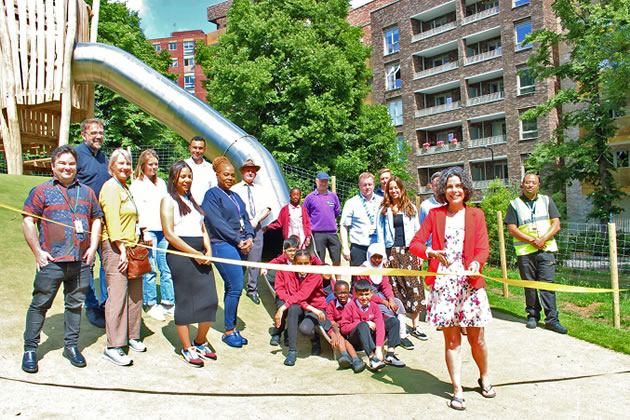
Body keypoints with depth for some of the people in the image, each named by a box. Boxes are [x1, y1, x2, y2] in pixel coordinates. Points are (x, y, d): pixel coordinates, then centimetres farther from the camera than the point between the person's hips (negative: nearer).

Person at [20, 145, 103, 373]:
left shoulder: (86, 192, 15)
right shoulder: (41, 191, 5)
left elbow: (96, 220, 18)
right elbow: (28, 221, 1)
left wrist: (93, 247, 7)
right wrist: (37, 251, -7)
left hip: (81, 261, 3)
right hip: (51, 261, -3)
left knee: (75, 304, 11)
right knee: (40, 304, 3)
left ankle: (71, 346, 23)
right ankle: (30, 349, 17)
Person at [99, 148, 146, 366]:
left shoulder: (125, 189, 21)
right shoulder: (111, 187, -8)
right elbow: (112, 221, -16)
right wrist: (122, 249, -19)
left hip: (130, 247, 9)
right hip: (115, 248, -9)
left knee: (135, 294, 12)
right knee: (117, 296, -9)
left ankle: (131, 337, 24)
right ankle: (113, 347, -3)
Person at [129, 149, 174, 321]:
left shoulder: (161, 183, 19)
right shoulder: (136, 184, 2)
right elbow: (138, 210, -4)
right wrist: (144, 231, -11)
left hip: (164, 230, 5)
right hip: (149, 231, -5)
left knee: (166, 269, 5)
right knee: (150, 270, -3)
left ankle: (167, 303, 12)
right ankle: (151, 305, 6)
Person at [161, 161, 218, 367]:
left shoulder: (192, 201, 22)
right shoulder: (168, 201, 0)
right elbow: (169, 234, -9)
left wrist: (208, 251, 2)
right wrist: (194, 253, -11)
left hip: (200, 255, 7)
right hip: (180, 254, -6)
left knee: (210, 300, 1)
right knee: (184, 301, 0)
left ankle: (200, 343, 20)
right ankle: (187, 349, 13)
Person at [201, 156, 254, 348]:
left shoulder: (235, 196, 19)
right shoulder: (212, 194, -4)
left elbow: (245, 219, 17)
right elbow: (217, 223, -13)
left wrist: (249, 237, -2)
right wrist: (239, 241, -13)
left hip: (241, 246, 7)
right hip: (223, 246, -7)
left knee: (233, 289, 11)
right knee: (235, 288, -9)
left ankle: (232, 329, 20)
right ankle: (229, 332, 4)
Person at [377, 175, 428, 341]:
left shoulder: (411, 208, 11)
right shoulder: (384, 210, 8)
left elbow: (417, 231, 10)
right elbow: (380, 234, 5)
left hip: (409, 251, 1)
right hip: (392, 251, -1)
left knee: (413, 286, -2)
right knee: (396, 288, 0)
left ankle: (415, 326, 6)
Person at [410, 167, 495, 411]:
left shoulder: (476, 215, 9)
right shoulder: (435, 215, 8)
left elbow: (483, 248, 0)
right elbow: (415, 244, 1)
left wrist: (475, 264, -21)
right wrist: (431, 252, -19)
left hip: (470, 281, 0)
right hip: (443, 282, 0)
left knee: (476, 337, 7)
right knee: (451, 338, 3)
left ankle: (484, 378, 34)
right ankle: (457, 390, 14)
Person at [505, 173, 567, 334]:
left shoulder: (547, 201, 13)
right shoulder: (515, 204, 7)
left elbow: (556, 225, 6)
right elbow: (512, 229, -1)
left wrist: (542, 239, -10)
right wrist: (532, 240, -11)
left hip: (546, 249, 1)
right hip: (525, 251, -1)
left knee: (547, 283, -4)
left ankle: (551, 319, 0)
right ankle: (533, 315, 17)